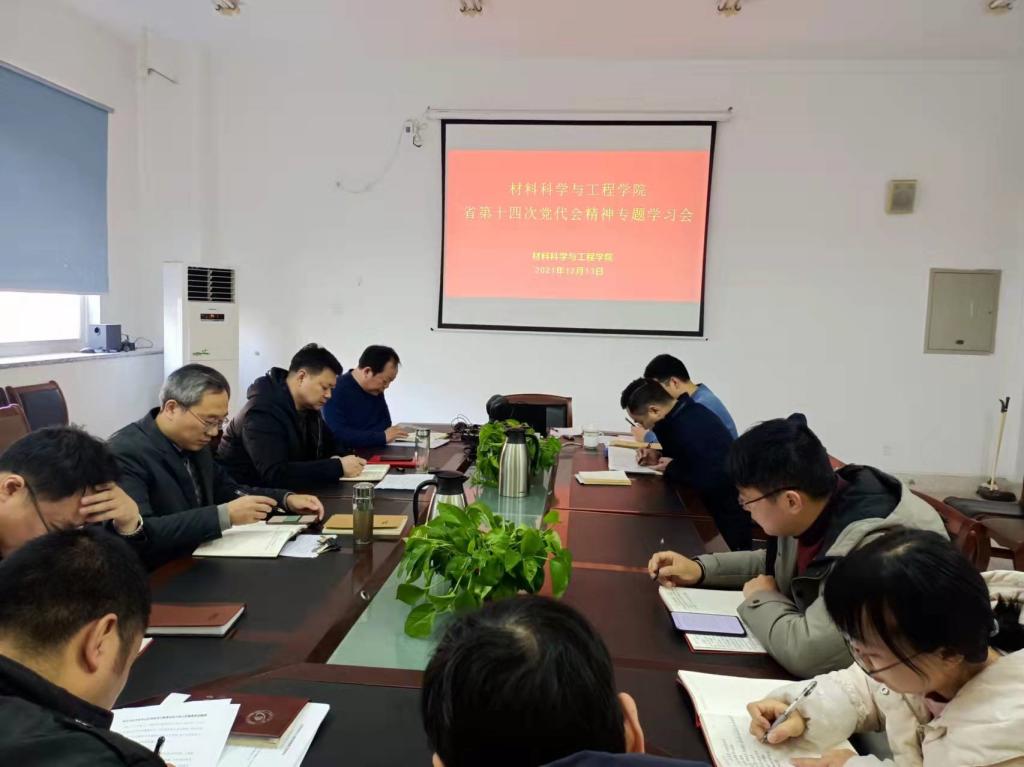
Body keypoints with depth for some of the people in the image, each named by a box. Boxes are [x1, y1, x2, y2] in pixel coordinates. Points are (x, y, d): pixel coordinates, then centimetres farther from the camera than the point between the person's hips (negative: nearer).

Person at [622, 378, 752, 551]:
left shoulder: (691, 428, -31)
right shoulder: (685, 413, 1)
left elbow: (711, 483, -34)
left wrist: (671, 469, -18)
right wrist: (660, 456, 1)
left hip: (731, 514, -10)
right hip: (720, 504, 10)